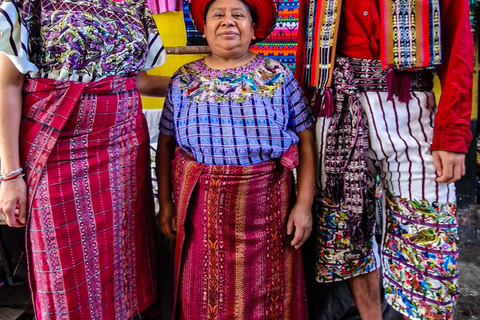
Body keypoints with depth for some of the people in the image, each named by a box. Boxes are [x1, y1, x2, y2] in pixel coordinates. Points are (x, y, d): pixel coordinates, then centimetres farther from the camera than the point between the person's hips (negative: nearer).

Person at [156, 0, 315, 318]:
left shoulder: (279, 76, -1)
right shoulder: (183, 80, 4)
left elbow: (306, 142, -2)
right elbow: (166, 144, 8)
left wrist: (304, 204, -7)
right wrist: (166, 202, 5)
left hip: (265, 205, -1)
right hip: (200, 205, 2)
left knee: (265, 291, 11)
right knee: (206, 292, 14)